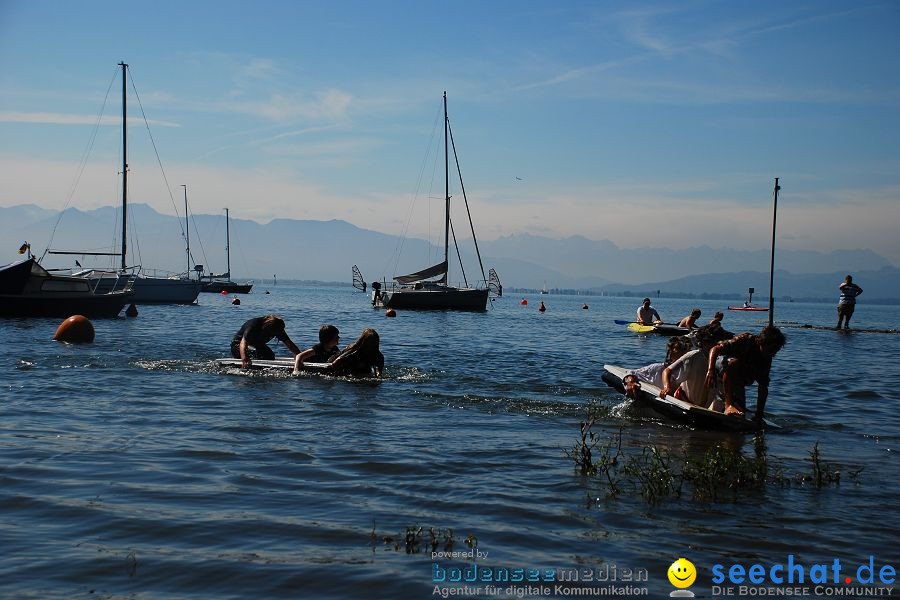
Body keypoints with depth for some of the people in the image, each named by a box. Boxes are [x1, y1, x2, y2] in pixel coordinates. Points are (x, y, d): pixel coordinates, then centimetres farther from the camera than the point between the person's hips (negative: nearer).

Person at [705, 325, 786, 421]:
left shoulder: (766, 360, -6)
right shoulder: (746, 340, -24)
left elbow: (763, 388, -3)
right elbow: (715, 349, -30)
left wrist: (759, 414, -10)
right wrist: (710, 370, -45)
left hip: (736, 381, 7)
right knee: (734, 362, -39)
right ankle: (729, 405, -38)